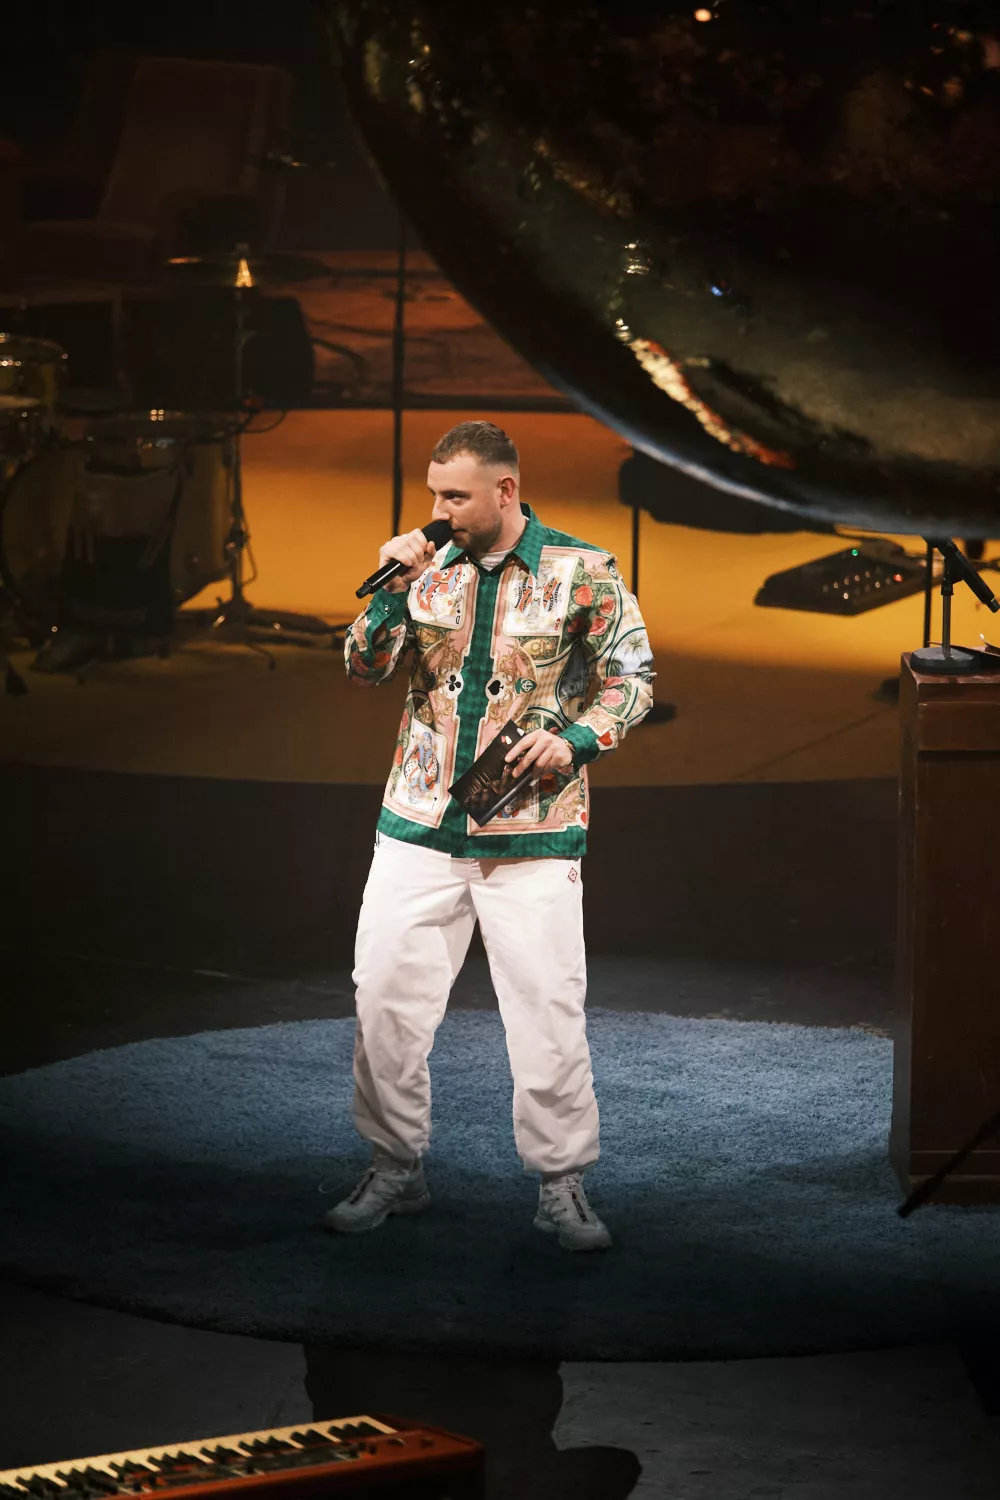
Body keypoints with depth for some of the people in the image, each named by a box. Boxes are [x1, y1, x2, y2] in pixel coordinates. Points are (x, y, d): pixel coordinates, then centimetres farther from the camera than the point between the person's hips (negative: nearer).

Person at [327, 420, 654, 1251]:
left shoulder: (583, 573, -4)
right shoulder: (430, 567, 6)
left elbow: (633, 679, 1)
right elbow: (364, 667, 2)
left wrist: (575, 740, -15)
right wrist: (396, 590, -13)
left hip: (532, 834, -3)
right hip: (419, 825, 3)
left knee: (549, 1009, -2)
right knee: (385, 995, 3)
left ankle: (561, 1183, 10)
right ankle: (397, 1167, 18)